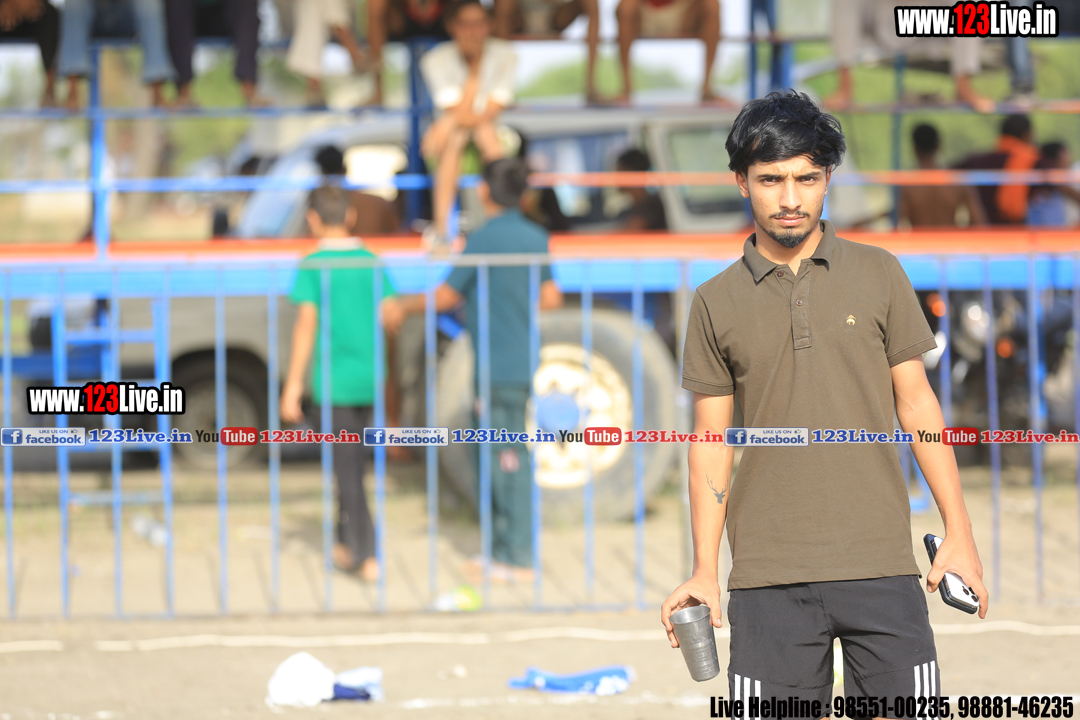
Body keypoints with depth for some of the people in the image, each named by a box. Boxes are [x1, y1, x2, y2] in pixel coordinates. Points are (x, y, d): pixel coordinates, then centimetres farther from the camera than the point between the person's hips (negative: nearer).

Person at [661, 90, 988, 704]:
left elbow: (917, 403, 9)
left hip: (880, 561, 0)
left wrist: (960, 532, 3)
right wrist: (705, 570, 2)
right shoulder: (716, 302, 8)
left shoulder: (878, 274, 7)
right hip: (768, 571, 0)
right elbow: (711, 440, 9)